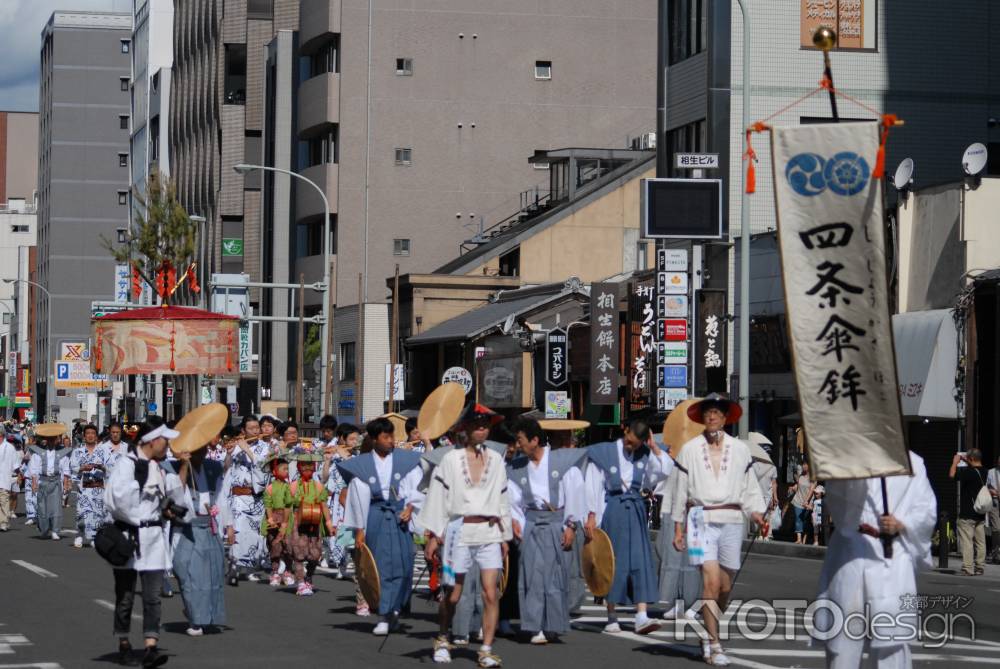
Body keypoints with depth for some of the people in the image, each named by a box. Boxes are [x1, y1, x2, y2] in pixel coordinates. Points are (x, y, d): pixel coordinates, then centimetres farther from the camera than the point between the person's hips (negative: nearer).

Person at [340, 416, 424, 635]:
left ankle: (392, 611, 7)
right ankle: (386, 614, 5)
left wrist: (410, 506, -12)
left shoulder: (406, 460, 4)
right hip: (375, 517, 0)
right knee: (380, 566, -1)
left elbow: (417, 488, 5)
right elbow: (358, 498, 4)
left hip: (400, 516, 0)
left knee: (401, 565, -5)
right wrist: (359, 529, 1)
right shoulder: (362, 465, 4)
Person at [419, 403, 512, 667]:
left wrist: (504, 536, 13)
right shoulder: (451, 459, 0)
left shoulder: (496, 460, 10)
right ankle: (442, 640, 28)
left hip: (489, 531, 2)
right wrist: (433, 535, -4)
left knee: (490, 594, -8)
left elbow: (502, 498, 15)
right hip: (459, 531, -2)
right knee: (452, 595, 6)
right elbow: (438, 497, 0)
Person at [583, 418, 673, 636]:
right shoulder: (604, 453, -1)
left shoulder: (645, 455, 8)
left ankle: (642, 617, -13)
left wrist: (653, 447, -3)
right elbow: (594, 486, -2)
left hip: (636, 510, 3)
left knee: (641, 560, -7)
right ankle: (611, 617, 11)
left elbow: (666, 470, -3)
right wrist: (592, 516, -7)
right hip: (613, 510, -3)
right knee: (614, 562, 1)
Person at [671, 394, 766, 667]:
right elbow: (681, 491, 9)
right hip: (701, 519, -2)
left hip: (731, 520, 2)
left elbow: (750, 488, 11)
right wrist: (678, 528, 8)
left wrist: (757, 512, -6)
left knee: (725, 586, 7)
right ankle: (714, 645, -11)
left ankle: (709, 636, 28)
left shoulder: (740, 450, 9)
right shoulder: (689, 450, 6)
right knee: (711, 581, -15)